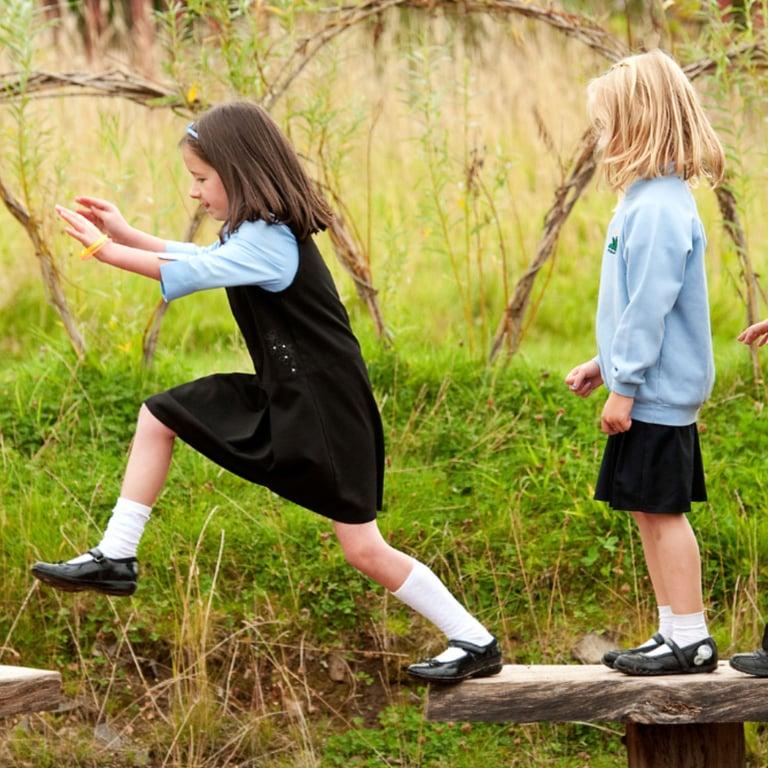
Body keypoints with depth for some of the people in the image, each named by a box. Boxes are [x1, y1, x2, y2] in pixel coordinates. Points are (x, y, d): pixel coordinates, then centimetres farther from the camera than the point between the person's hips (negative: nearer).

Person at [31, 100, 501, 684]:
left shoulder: (270, 241, -21)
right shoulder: (254, 231, 8)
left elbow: (190, 273, -26)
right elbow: (200, 259, 23)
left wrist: (105, 250, -18)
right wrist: (124, 232, 15)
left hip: (325, 408, -10)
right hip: (279, 395, 10)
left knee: (364, 550, -9)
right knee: (159, 418, 11)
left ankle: (475, 642, 2)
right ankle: (116, 559, 14)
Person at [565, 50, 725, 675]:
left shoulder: (658, 207, -18)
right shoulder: (650, 198, 14)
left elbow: (650, 305, -21)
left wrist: (624, 386, -19)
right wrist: (605, 364, 22)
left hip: (655, 392, -10)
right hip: (657, 391, 10)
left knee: (663, 511, -4)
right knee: (651, 512, 13)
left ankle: (692, 641, 2)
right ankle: (674, 634, 19)